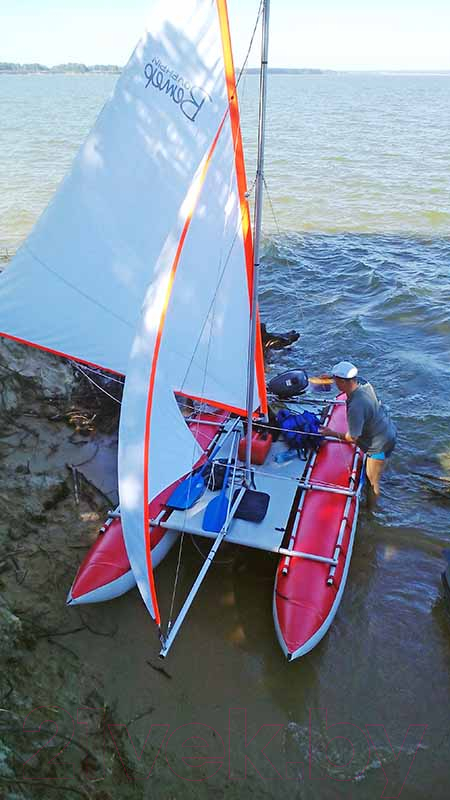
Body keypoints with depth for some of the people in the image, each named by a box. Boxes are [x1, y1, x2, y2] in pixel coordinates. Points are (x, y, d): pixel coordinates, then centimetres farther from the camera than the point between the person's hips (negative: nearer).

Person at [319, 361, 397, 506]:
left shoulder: (356, 407, -36)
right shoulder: (365, 384, -12)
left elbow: (352, 438, -24)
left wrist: (332, 433, -11)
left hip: (380, 444, -9)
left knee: (372, 481, 12)